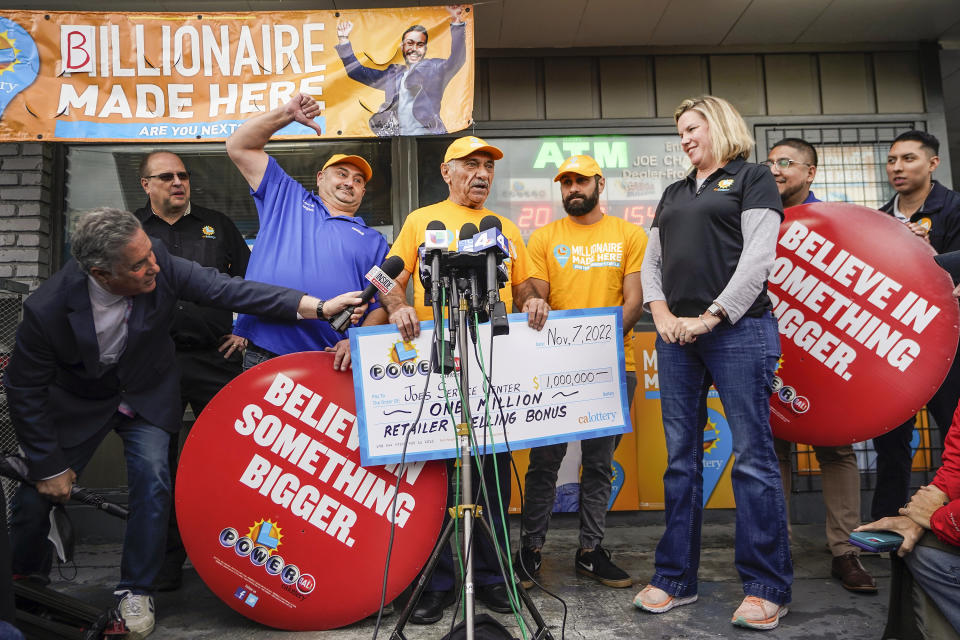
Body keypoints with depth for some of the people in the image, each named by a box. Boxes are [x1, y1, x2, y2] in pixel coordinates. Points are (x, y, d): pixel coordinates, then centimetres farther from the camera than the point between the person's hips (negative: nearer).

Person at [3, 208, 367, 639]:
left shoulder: (160, 264, -28)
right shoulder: (46, 310, -30)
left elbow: (227, 289, -27)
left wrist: (318, 307, -35)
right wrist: (49, 466, -11)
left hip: (146, 394, 1)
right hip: (77, 403, -1)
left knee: (153, 483, -14)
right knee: (37, 495, 1)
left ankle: (135, 591, 8)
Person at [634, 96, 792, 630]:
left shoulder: (752, 178, 5)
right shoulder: (674, 194, 23)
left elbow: (758, 257, -7)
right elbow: (651, 261, 18)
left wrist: (711, 316, -13)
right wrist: (661, 313, 1)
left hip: (737, 330, -6)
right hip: (677, 336, 6)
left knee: (753, 456, -3)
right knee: (681, 458, 8)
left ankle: (768, 589, 9)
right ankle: (676, 579, 17)